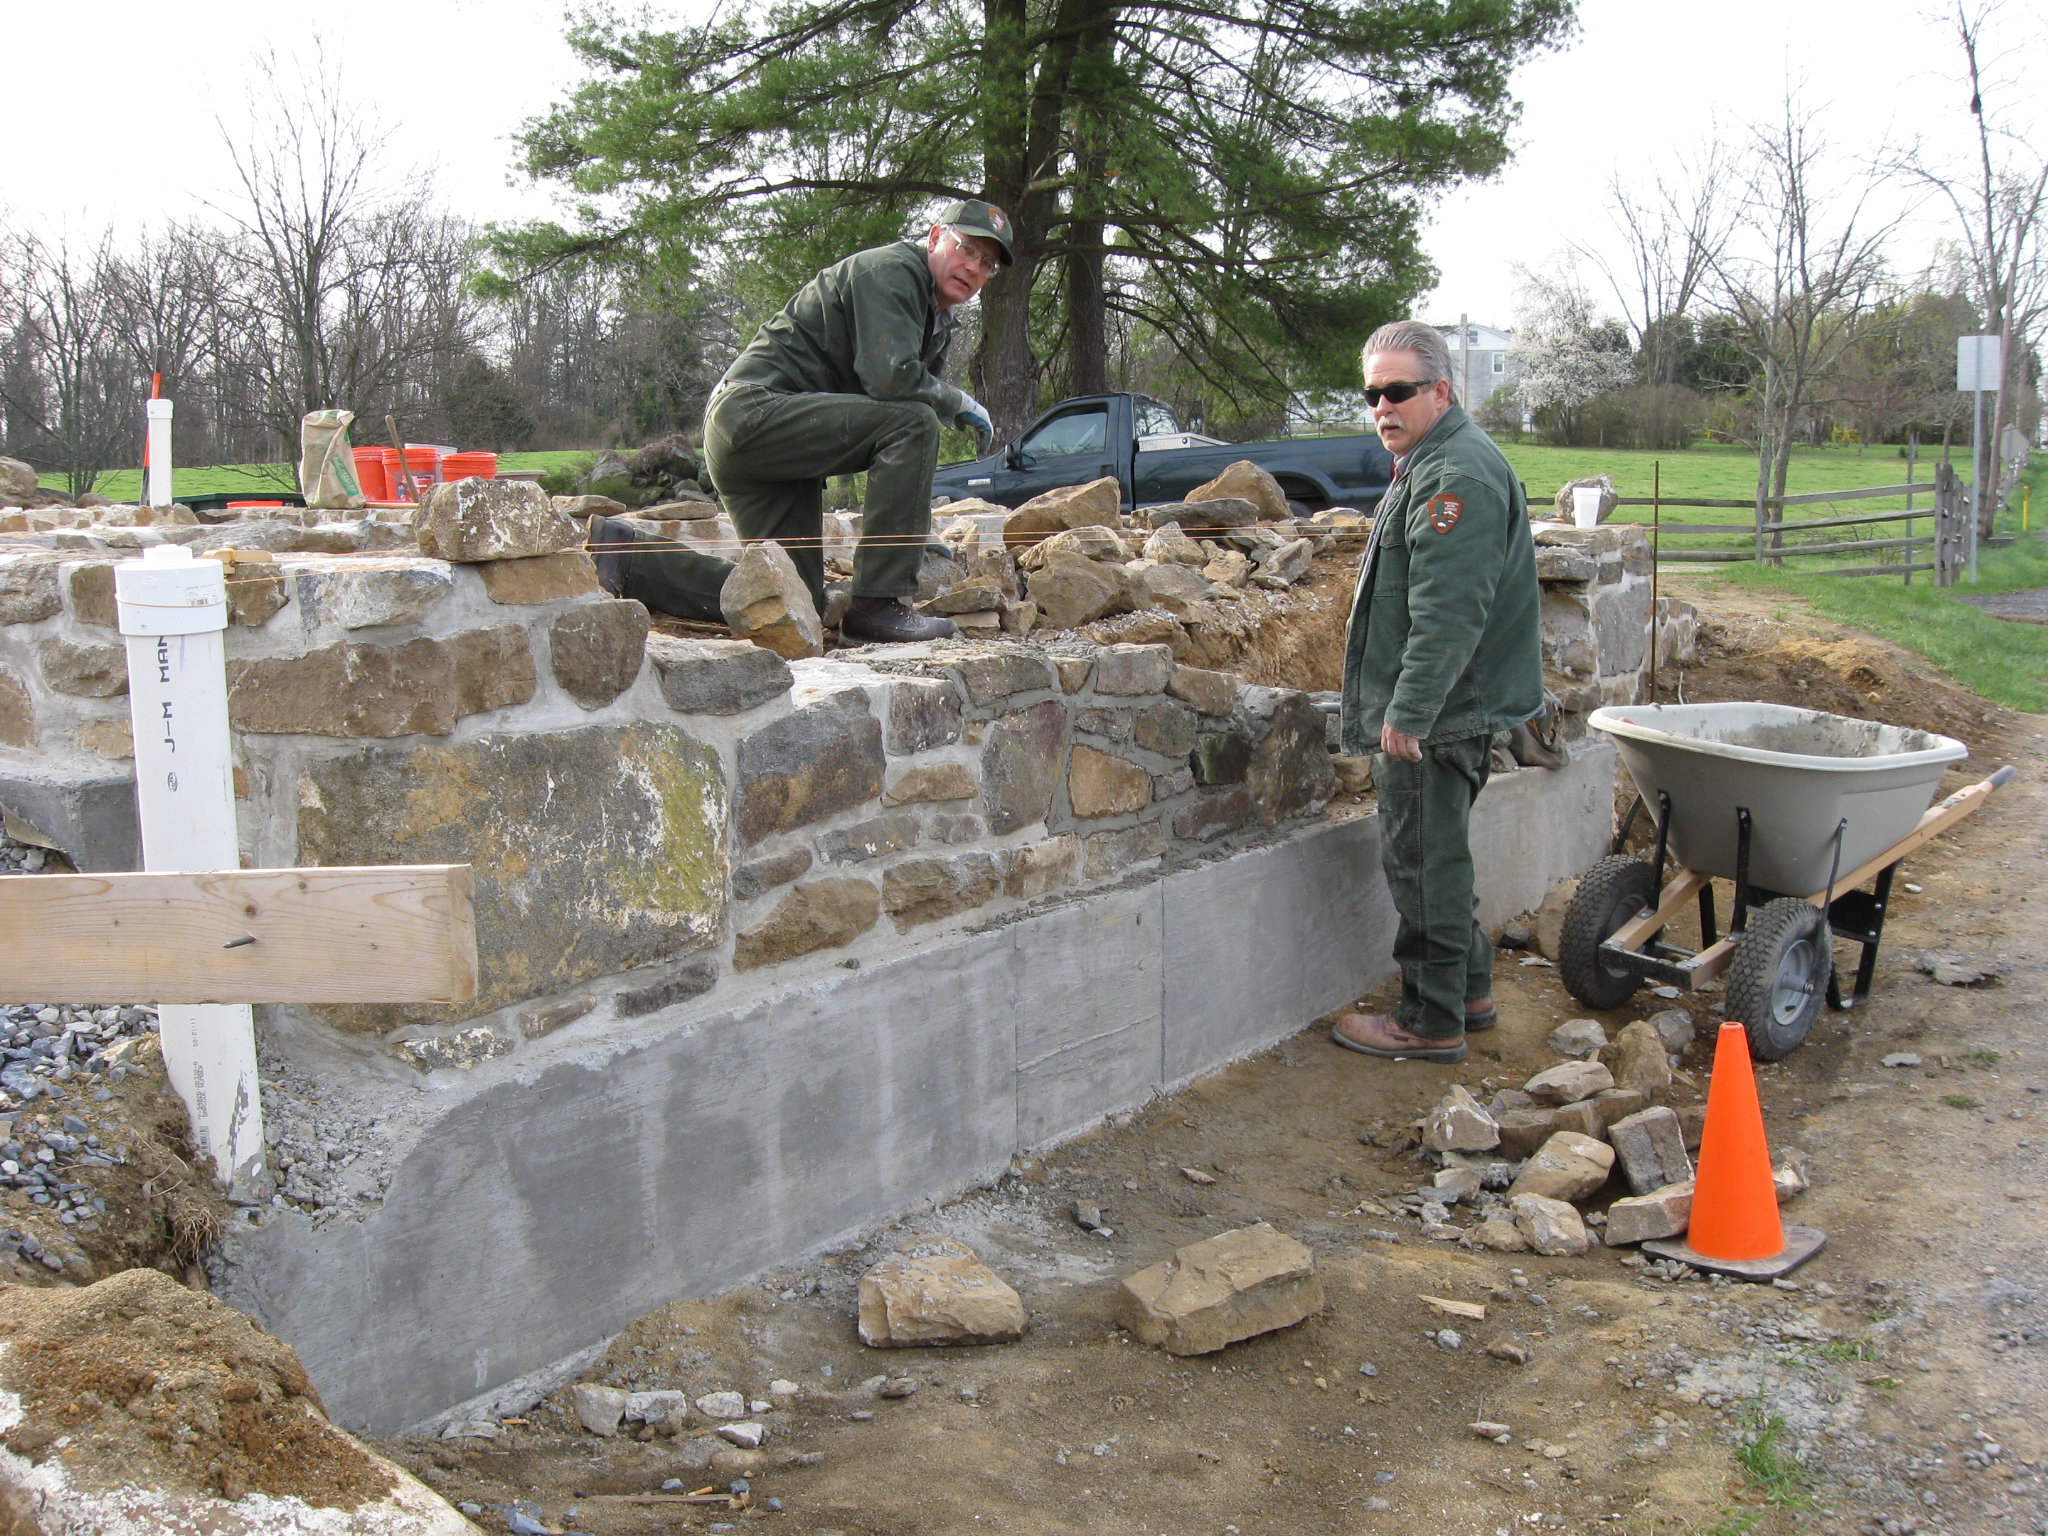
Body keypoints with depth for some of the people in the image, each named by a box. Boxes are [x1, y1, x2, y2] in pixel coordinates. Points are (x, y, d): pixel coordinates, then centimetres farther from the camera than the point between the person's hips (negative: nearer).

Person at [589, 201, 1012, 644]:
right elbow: (890, 378, -25)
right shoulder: (889, 271, -8)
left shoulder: (939, 323, 22)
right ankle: (878, 604, -24)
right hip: (754, 411, -10)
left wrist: (921, 533, 21)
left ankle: (619, 553, 11)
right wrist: (960, 403, -8)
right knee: (911, 421, -24)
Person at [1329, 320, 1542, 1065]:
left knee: (1424, 861, -2)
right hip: (1435, 713, 11)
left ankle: (1433, 1021, 7)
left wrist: (1408, 711, -27)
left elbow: (1447, 614, -27)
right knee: (1435, 856, 19)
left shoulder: (1454, 475, -19)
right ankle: (1468, 989, 31)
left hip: (1435, 717, -11)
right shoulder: (1430, 465, 18)